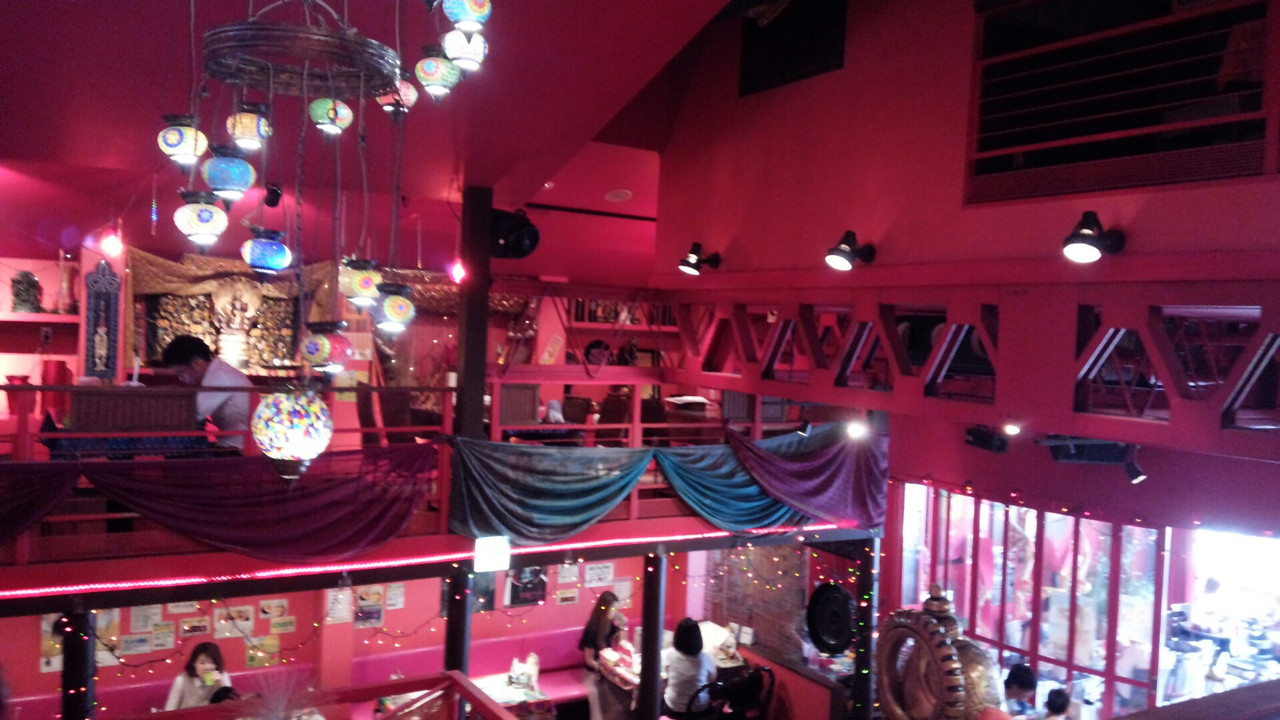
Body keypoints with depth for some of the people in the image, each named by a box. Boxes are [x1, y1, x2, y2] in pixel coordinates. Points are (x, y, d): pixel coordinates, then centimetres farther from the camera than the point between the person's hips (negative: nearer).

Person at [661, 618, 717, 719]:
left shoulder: (669, 654, -18)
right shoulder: (706, 658, -17)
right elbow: (712, 679, 3)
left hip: (673, 709, 0)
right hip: (700, 710, 0)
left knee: (660, 699, 33)